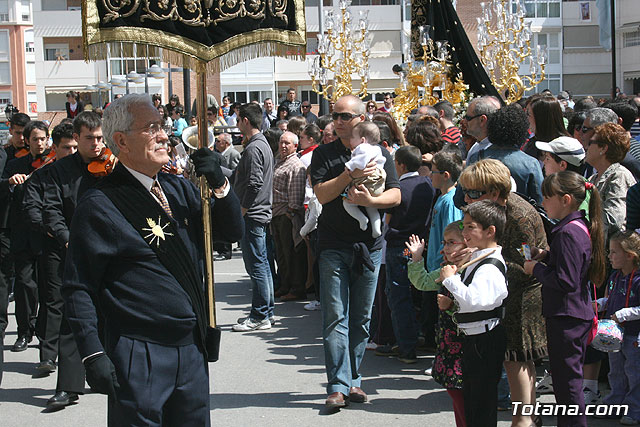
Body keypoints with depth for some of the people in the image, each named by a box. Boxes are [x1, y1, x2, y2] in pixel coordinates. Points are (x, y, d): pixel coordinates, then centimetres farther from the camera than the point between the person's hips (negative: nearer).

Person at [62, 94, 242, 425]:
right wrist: (93, 355, -17)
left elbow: (233, 231, 14)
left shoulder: (179, 189, 10)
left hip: (192, 349, 7)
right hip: (138, 358, -6)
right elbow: (77, 288, -10)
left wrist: (219, 184, -3)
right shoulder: (100, 205, -10)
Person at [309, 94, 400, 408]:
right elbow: (322, 194, -9)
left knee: (361, 318, 8)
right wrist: (351, 175, -20)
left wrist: (370, 200, -18)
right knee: (336, 317, -6)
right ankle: (338, 386, -5)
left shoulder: (379, 154, 6)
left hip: (369, 245, 2)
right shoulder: (324, 154, 3)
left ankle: (353, 379, 19)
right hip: (333, 245, -2)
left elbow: (395, 196, -1)